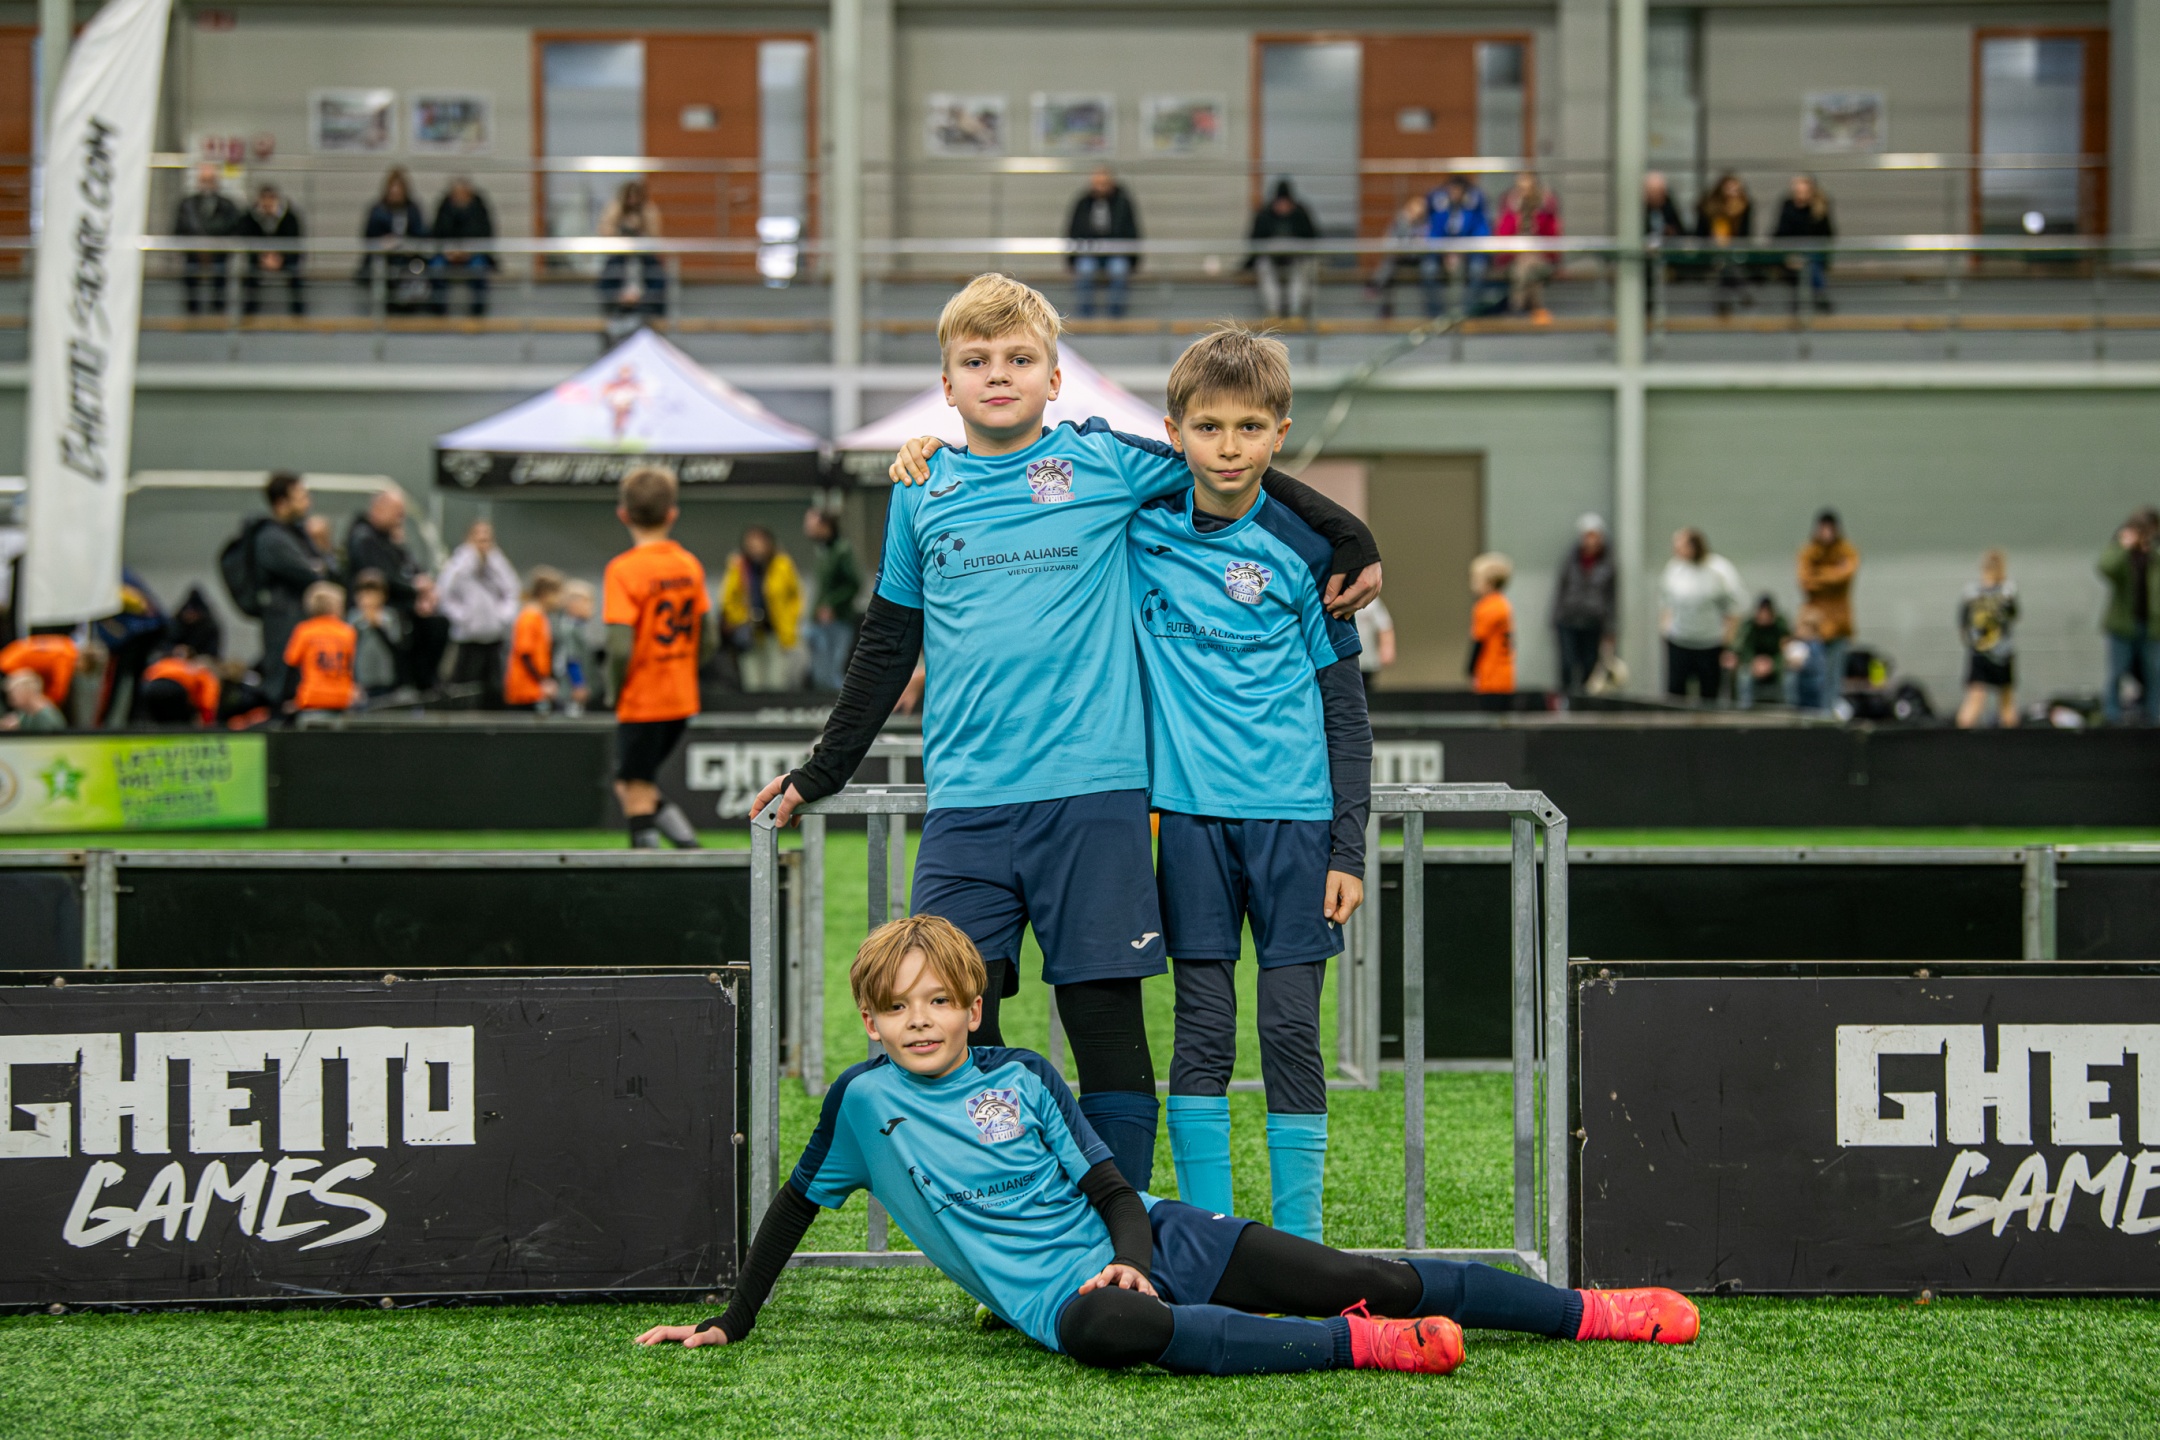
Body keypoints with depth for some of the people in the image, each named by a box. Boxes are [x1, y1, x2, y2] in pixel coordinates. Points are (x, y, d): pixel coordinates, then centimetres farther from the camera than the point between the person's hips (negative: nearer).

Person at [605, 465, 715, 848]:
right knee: (629, 786, 21)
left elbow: (620, 647, -21)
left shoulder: (623, 569, -15)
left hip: (641, 702, -6)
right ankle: (688, 842, 9)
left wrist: (614, 689, -5)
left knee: (636, 796, 2)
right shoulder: (689, 565, 3)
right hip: (682, 701, 6)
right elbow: (710, 640, 5)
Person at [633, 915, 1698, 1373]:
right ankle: (1361, 1346, -37)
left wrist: (1130, 1257, -15)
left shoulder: (1024, 1076, 5)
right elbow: (794, 1206, 13)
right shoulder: (864, 1100, 2)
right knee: (1105, 1332, -42)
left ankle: (1590, 1312, 6)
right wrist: (732, 1322, 12)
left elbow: (1113, 1188, 5)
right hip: (1047, 1289, -3)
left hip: (1143, 1239, 3)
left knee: (1363, 1277, -5)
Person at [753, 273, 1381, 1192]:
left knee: (1105, 1014, -1)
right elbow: (887, 646, 21)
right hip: (964, 802, 3)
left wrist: (1351, 546, 9)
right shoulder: (922, 491, 13)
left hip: (1092, 789, -2)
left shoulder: (1105, 461, 4)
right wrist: (819, 773, 23)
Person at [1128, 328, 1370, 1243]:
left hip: (1293, 811, -1)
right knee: (1202, 1030, 4)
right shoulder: (1139, 524, 3)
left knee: (1291, 1029, 1)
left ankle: (1298, 1243, 8)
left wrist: (1349, 849, -1)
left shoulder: (1303, 549, 0)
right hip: (1192, 812, 1)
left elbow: (1345, 711, 3)